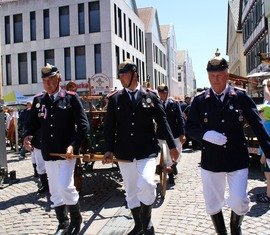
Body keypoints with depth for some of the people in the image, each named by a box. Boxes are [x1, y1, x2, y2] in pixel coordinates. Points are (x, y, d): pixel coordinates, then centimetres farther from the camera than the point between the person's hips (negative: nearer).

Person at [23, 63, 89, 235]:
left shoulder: (71, 97, -4)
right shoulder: (38, 100, 7)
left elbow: (83, 125, -7)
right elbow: (32, 123, 12)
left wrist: (74, 145, -17)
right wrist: (28, 136, -11)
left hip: (67, 152, -4)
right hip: (48, 154, 5)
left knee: (65, 187, -10)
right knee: (55, 192, 12)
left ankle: (76, 219, 16)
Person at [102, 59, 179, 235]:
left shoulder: (151, 96, 1)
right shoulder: (114, 99, 4)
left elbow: (163, 122, 3)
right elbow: (109, 126, 3)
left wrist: (172, 146, 3)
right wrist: (109, 149, -7)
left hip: (147, 151, -2)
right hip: (124, 153, 3)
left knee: (146, 185, -20)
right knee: (131, 192, 12)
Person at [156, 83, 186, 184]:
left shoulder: (174, 103, -3)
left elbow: (180, 118, -4)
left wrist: (182, 134, -8)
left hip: (174, 134, 0)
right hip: (161, 135, 0)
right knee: (166, 156, 7)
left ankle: (173, 164, 43)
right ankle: (170, 175, 24)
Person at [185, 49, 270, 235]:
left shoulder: (241, 97, -3)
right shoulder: (200, 101, 0)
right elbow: (190, 127, 2)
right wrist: (206, 134, -18)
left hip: (238, 159, -1)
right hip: (210, 160, 1)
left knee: (239, 202, -5)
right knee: (212, 204, 10)